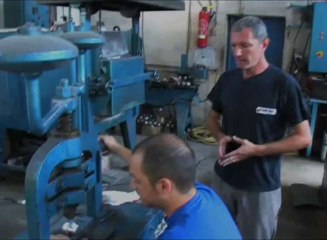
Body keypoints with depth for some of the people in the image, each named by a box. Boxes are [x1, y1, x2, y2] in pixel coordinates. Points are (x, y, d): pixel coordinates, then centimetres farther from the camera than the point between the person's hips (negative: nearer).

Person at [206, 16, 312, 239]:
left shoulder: (284, 84, -16)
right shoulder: (227, 79, -1)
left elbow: (303, 138, -13)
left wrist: (256, 150, -22)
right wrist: (221, 137, -10)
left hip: (261, 186, -4)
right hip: (223, 177, 4)